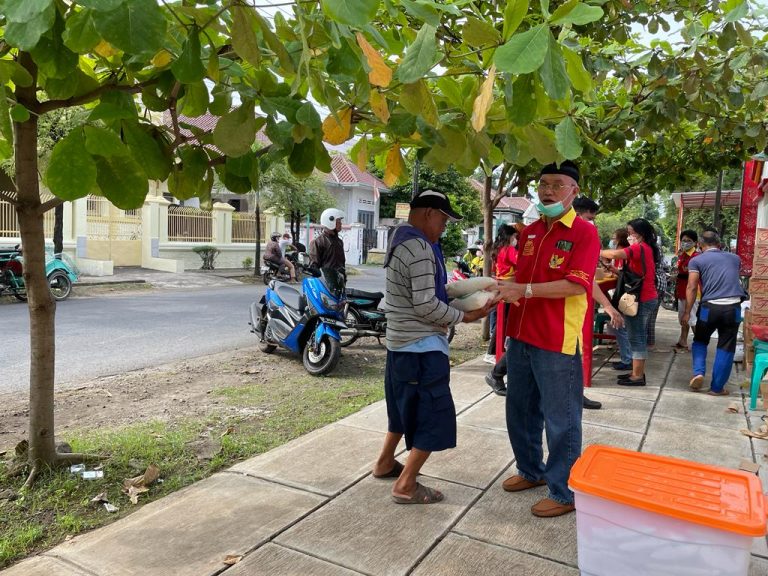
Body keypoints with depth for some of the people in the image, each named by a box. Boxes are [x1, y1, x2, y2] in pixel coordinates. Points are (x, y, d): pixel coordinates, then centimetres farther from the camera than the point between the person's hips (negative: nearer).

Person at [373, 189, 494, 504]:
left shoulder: (400, 240, 12)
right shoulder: (420, 248, -20)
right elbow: (426, 306, -23)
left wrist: (461, 294, 12)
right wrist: (465, 316, -13)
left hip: (400, 342, 10)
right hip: (421, 347, -10)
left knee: (406, 406, 23)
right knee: (434, 416, -1)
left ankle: (385, 463, 37)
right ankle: (405, 486, 7)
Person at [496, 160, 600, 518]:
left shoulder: (584, 232, -10)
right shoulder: (529, 232, 12)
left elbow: (577, 285, -21)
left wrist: (525, 291, -24)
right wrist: (505, 292, 3)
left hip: (557, 342, -8)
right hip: (521, 336, 8)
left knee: (560, 421, 5)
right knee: (520, 411, 20)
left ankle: (564, 493, 21)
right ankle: (531, 471, 40)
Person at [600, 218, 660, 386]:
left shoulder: (639, 248, -16)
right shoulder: (647, 248, 14)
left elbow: (616, 254, -30)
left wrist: (597, 252, -15)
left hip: (641, 299, -10)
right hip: (647, 297, 10)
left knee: (636, 337, -4)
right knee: (640, 337, 15)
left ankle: (637, 376, 2)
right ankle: (638, 372, 22)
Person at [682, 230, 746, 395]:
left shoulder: (696, 261, 3)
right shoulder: (734, 258, 16)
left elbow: (692, 288, -5)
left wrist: (687, 312, -2)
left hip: (710, 307, -2)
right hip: (733, 307, 2)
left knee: (700, 341, 21)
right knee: (726, 347, 10)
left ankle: (698, 372, 1)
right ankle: (717, 387, 13)